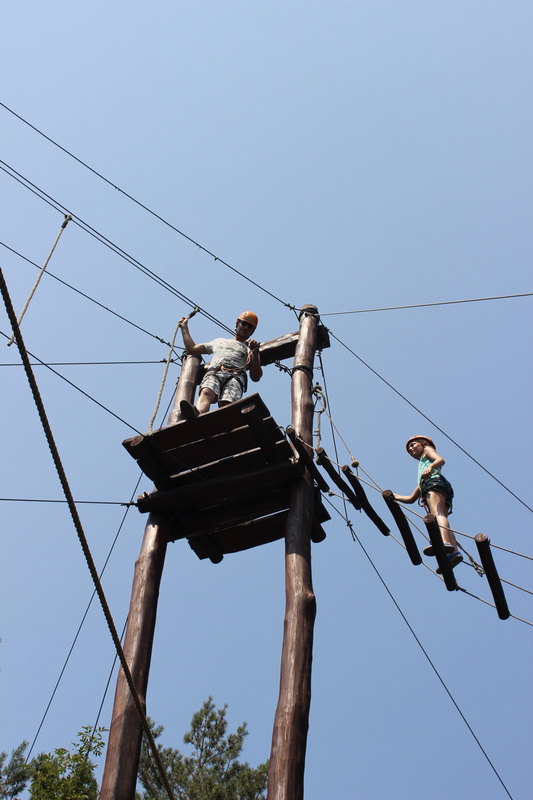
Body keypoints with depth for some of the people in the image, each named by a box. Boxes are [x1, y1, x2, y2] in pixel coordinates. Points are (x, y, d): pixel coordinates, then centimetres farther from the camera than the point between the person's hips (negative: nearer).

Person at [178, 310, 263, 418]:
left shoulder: (250, 350, 33)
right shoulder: (219, 341, 42)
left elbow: (256, 377, 17)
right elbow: (191, 349, 41)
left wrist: (255, 352, 6)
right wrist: (184, 328, 49)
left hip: (235, 376, -1)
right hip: (213, 373, 1)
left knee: (227, 402, -37)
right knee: (206, 392, -39)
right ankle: (197, 414, -69)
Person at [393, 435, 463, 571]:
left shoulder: (427, 449, 25)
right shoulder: (422, 464, 45)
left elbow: (441, 460, -2)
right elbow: (411, 499, 44)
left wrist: (430, 467, -22)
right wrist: (394, 497, 44)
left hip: (435, 481, -7)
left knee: (437, 513, -31)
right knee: (440, 520, -16)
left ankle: (445, 542, -57)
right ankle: (454, 552, -38)